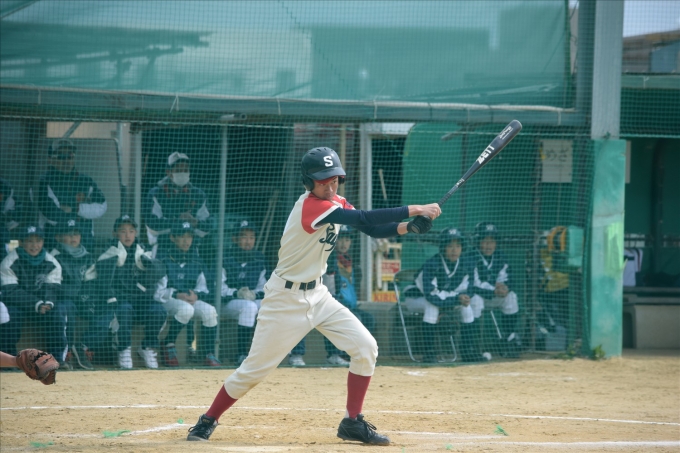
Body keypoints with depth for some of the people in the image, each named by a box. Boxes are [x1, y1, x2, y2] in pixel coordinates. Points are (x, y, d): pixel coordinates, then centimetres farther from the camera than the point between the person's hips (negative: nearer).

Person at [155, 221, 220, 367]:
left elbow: (203, 288, 13)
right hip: (166, 300, -5)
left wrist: (196, 295, -10)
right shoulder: (164, 258, -4)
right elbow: (156, 290, -9)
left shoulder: (195, 260, 12)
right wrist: (176, 295, -21)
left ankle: (208, 354, -14)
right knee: (186, 309, -36)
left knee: (209, 310, -24)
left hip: (191, 299, 5)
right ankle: (169, 346, -19)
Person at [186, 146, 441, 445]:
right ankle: (208, 421, 16)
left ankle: (352, 423, 4)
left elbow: (372, 229, 3)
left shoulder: (336, 204, 3)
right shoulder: (310, 205, -24)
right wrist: (415, 210, -32)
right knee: (255, 368, -3)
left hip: (317, 294, 8)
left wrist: (407, 227, -16)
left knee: (365, 347, -5)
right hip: (286, 297, -8)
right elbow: (364, 220, -32)